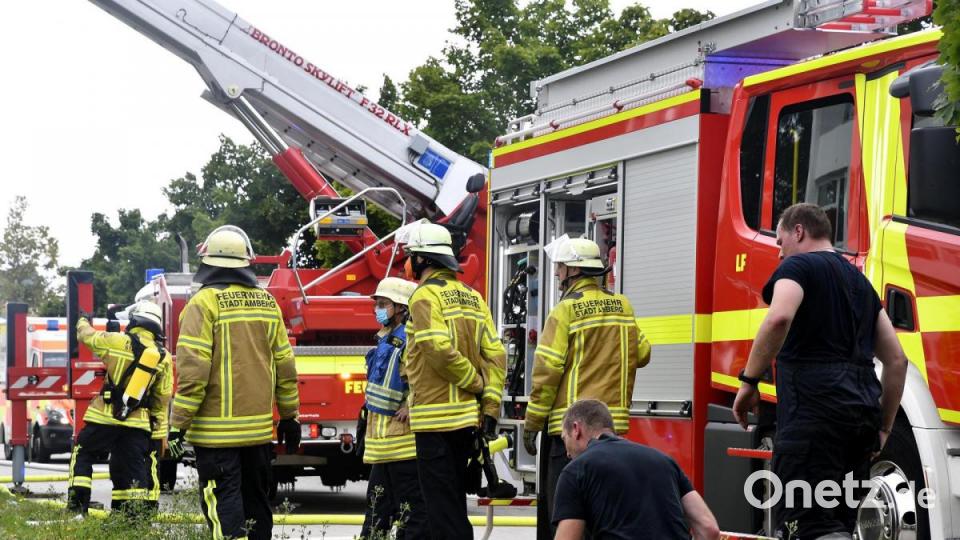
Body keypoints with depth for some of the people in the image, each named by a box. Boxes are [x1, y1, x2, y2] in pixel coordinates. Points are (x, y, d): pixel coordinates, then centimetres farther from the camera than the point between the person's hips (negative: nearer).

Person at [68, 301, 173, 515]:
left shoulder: (117, 342, -6)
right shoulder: (164, 358, 2)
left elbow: (87, 336, 12)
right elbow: (162, 400, 5)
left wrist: (83, 322, 36)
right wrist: (160, 432, 14)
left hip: (105, 417, -2)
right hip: (137, 423, 2)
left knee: (82, 456, 14)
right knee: (132, 467, 8)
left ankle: (76, 505, 6)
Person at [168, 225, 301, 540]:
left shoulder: (205, 303, -10)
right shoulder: (266, 303, 8)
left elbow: (193, 371, -16)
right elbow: (285, 366, 12)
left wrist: (179, 423, -12)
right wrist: (289, 416, 21)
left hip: (217, 429, -6)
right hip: (259, 428, 6)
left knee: (222, 504, -6)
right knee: (255, 499, 16)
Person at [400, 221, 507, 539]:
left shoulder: (426, 295, -10)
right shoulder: (472, 297, 13)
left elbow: (440, 351, -21)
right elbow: (495, 354, 8)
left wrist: (477, 383, -8)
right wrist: (490, 407, 5)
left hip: (435, 417, -8)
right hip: (466, 416, 8)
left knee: (440, 504, -5)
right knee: (455, 503, 15)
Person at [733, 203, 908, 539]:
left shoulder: (798, 266, 1)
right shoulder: (860, 282, 25)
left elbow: (779, 318, -21)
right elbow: (897, 361, 22)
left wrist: (748, 381, -13)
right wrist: (882, 428, 25)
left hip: (814, 406, -8)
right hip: (863, 407, 8)